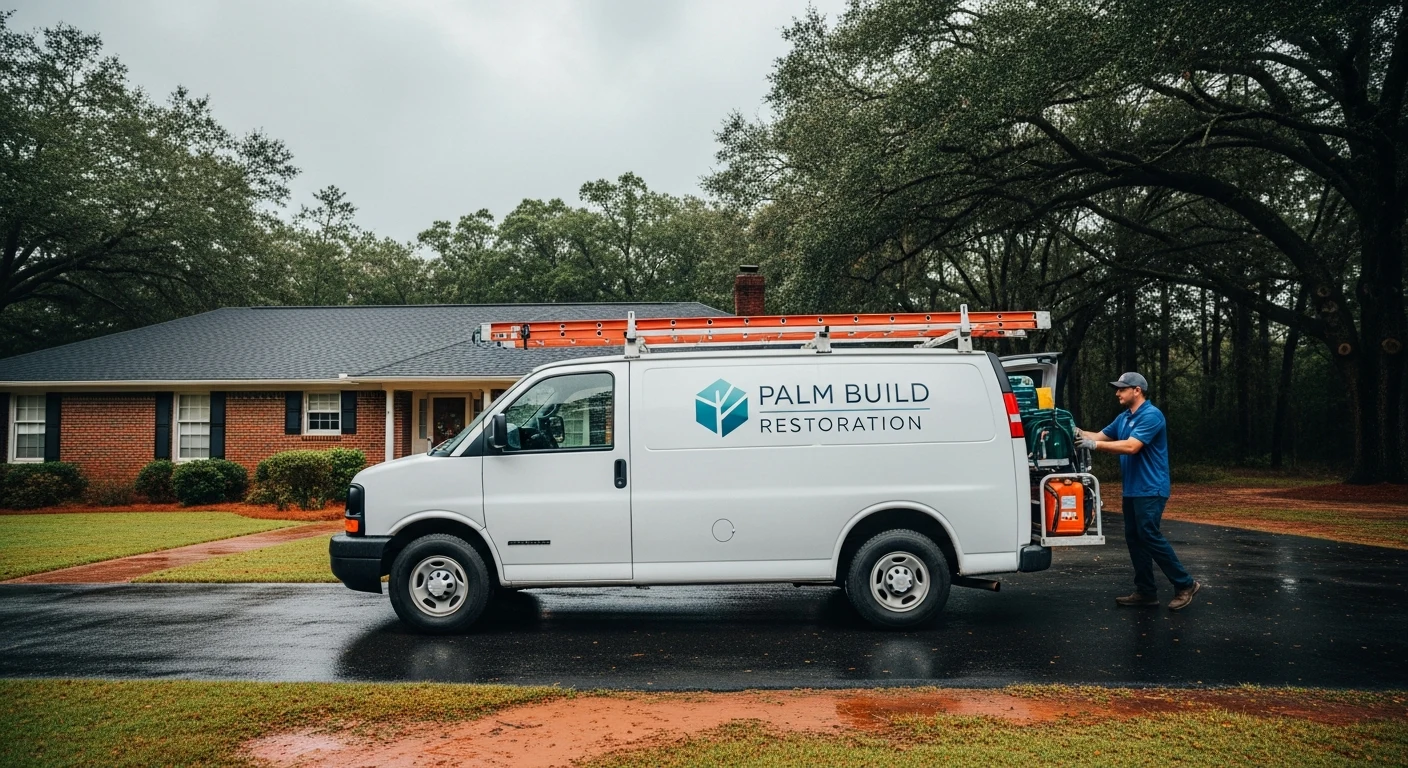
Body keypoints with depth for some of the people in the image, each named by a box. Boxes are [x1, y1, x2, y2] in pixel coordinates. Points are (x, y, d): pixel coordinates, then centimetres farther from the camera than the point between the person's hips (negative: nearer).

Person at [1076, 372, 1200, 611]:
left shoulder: (1151, 415, -15)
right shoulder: (1123, 418, 14)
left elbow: (1131, 446, -25)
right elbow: (1100, 436, 17)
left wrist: (1094, 445, -25)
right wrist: (1079, 433, -2)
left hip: (1150, 489, -9)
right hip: (1131, 490, 9)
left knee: (1150, 536, -11)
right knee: (1134, 538, 8)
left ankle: (1185, 584, 1)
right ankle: (1146, 591, 14)